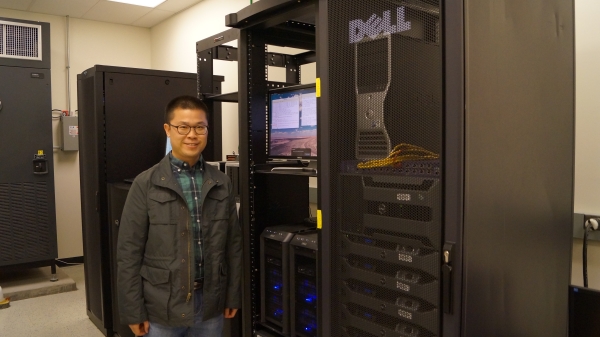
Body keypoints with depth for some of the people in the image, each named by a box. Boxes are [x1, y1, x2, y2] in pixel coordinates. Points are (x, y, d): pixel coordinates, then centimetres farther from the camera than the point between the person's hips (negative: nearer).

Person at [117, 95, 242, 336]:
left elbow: (233, 244, 6)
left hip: (211, 304, 3)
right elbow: (129, 252, -7)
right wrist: (133, 311, -7)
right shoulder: (146, 184, -7)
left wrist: (233, 297, 6)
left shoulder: (221, 184, 2)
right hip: (162, 307, -2)